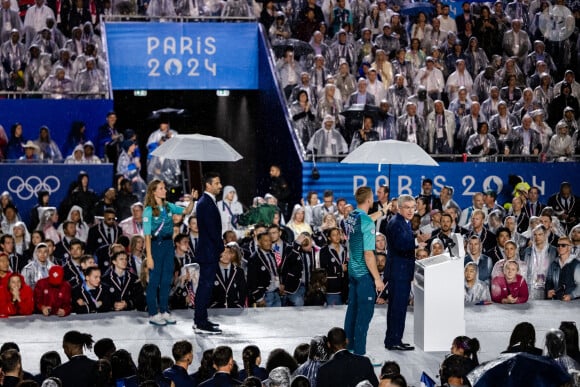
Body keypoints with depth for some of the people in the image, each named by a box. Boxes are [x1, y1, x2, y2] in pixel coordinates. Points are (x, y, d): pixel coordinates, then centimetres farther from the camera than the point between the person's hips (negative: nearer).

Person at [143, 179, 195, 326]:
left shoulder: (168, 206, 6)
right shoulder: (149, 210, -10)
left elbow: (187, 211, 12)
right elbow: (147, 235, -12)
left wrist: (192, 200, -7)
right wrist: (149, 256, -16)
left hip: (168, 244, 6)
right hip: (156, 245, -6)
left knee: (167, 279, 11)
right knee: (154, 280, 1)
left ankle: (163, 311, 20)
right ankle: (153, 314, 9)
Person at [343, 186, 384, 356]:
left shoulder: (351, 217, 4)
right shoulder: (367, 222, -21)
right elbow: (368, 254, -22)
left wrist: (382, 212, 41)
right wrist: (377, 278, -17)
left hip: (353, 270, 9)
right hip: (365, 274, -9)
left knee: (352, 309, 16)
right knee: (365, 313, -3)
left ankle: (349, 348, 24)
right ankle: (359, 353, -1)